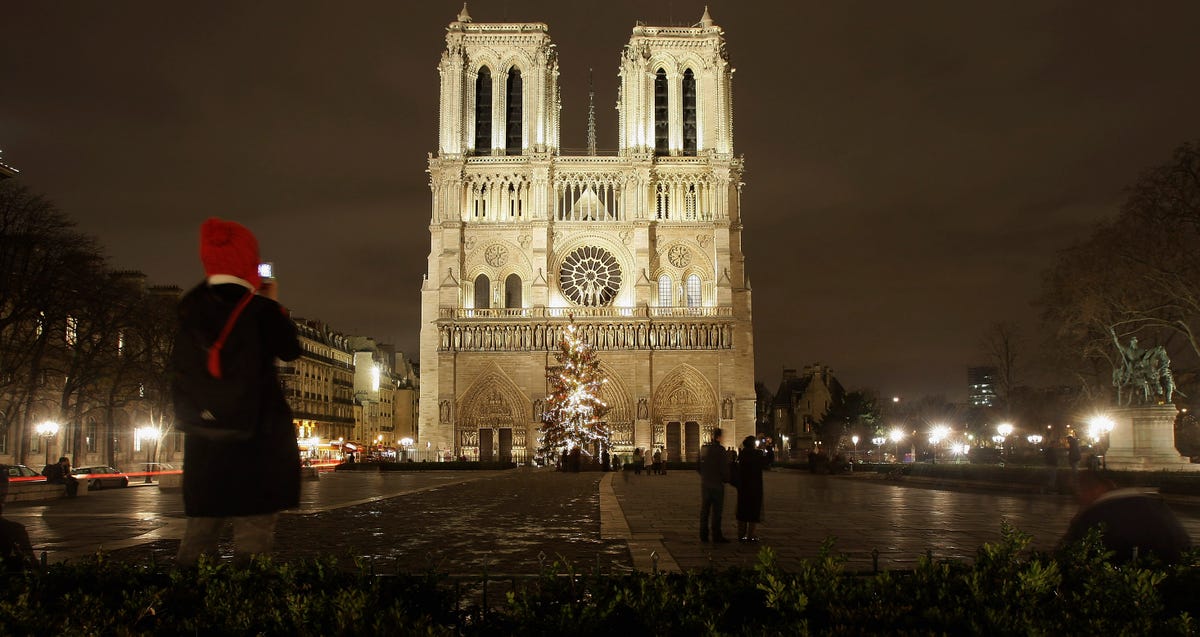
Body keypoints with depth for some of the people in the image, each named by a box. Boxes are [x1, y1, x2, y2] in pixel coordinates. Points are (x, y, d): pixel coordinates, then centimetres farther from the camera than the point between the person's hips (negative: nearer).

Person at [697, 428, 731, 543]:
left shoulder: (703, 448, 4)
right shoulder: (720, 450, -15)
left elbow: (698, 466, 9)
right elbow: (724, 468, -16)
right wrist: (726, 479, 1)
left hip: (704, 483, 6)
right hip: (717, 483, -6)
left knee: (704, 510, 12)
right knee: (716, 511, 2)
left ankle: (703, 535, 16)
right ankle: (716, 535, 6)